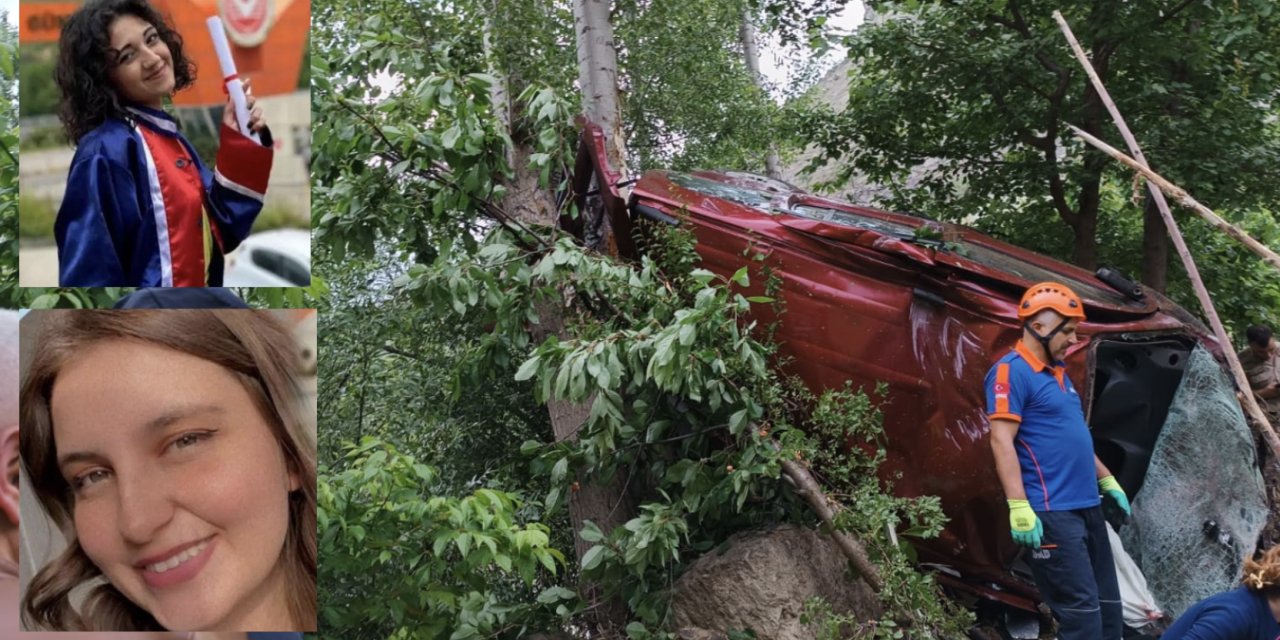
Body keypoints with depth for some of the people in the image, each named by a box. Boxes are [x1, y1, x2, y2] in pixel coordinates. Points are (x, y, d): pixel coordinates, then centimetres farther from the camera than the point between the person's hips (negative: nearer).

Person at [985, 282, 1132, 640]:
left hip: (1087, 507, 10)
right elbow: (1002, 443, -19)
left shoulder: (1058, 372, 18)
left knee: (1108, 606, 13)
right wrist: (1019, 507, -24)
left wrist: (1107, 481, 26)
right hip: (1051, 513, -10)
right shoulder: (1012, 371, -12)